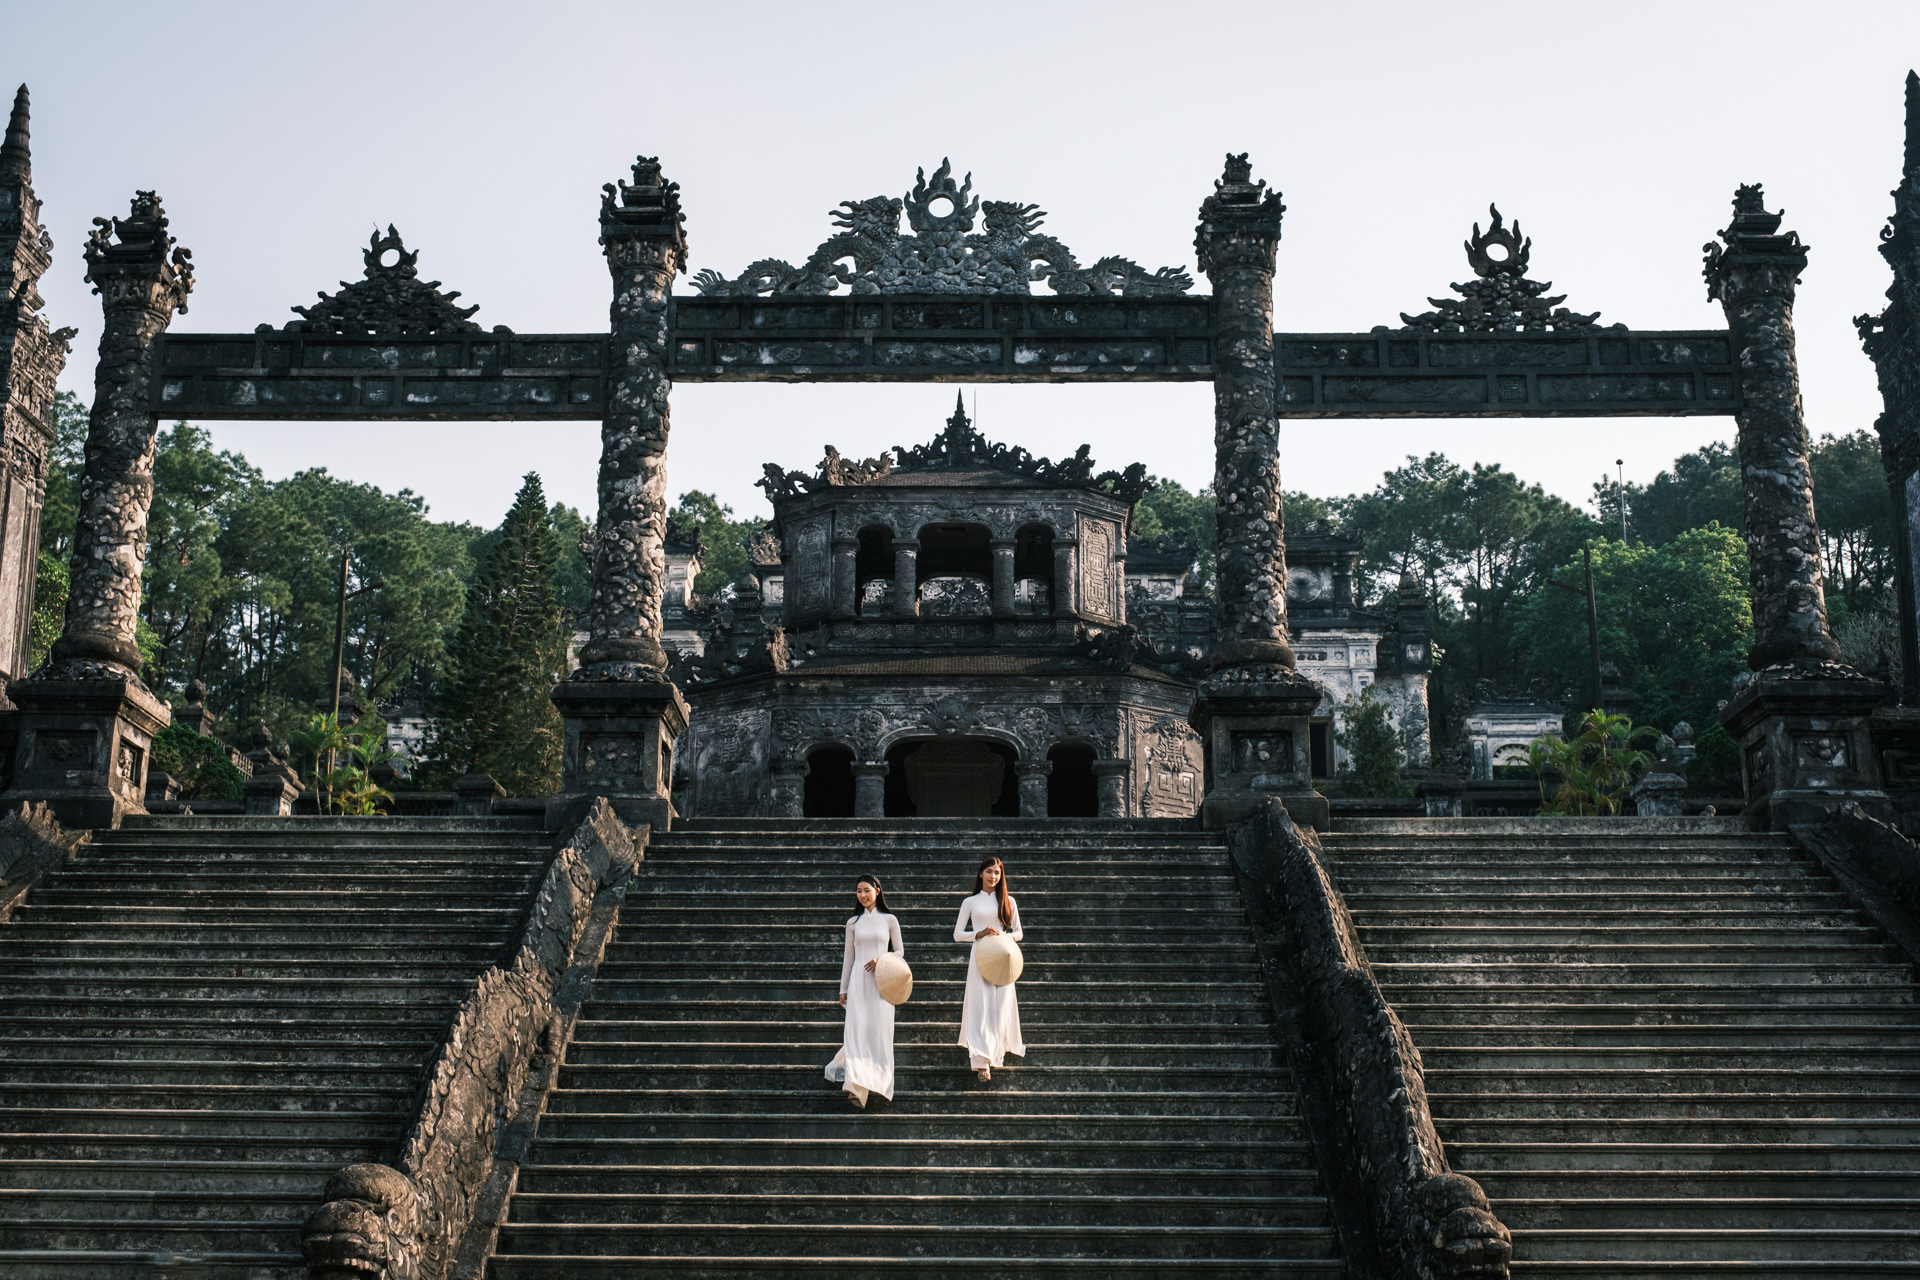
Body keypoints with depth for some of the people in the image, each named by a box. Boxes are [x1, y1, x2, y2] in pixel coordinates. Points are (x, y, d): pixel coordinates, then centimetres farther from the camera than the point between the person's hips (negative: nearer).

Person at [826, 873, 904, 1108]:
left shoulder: (889, 920, 5)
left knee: (880, 1030, -6)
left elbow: (899, 951, 10)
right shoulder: (853, 922, 9)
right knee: (857, 1029, -10)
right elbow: (848, 957, 13)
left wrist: (882, 960, -10)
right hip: (858, 980, 1)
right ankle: (856, 1086, -10)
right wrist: (843, 989, 11)